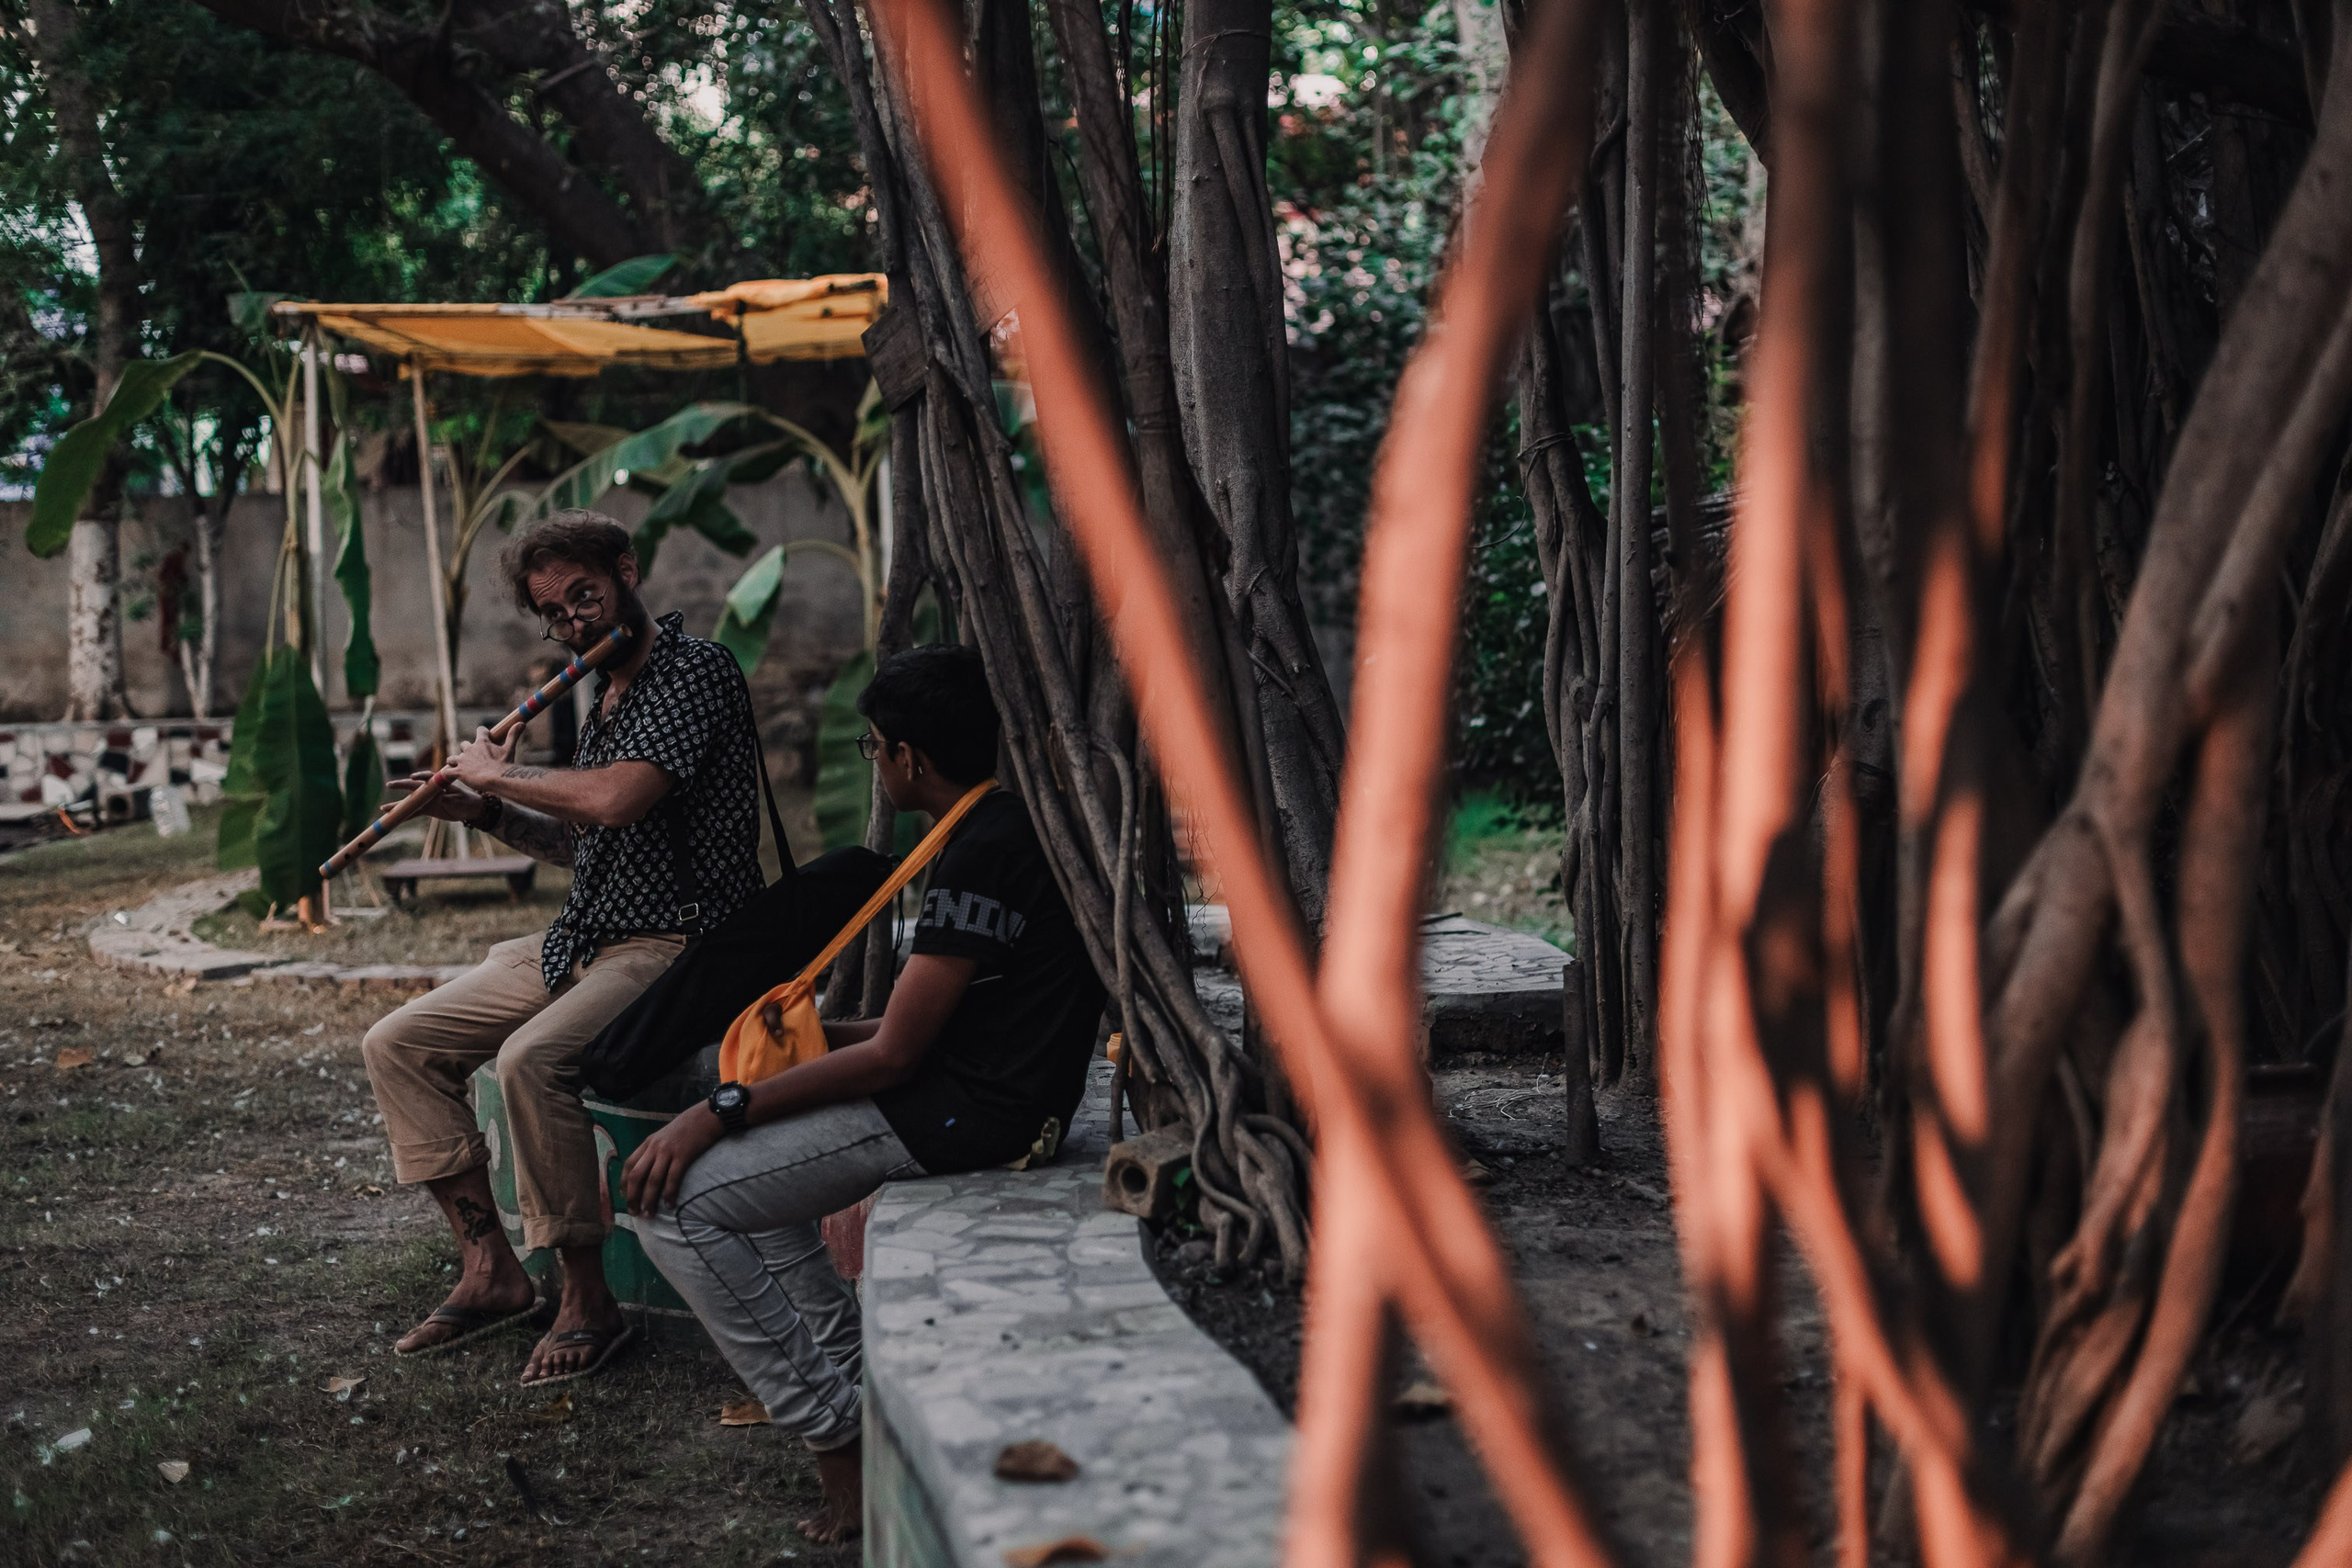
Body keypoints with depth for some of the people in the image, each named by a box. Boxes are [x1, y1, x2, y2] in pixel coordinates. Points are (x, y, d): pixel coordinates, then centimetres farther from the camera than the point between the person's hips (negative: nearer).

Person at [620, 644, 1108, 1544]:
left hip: (962, 1115, -11)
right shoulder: (1019, 821, 11)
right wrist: (821, 1035, 12)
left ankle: (838, 1439, -6)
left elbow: (892, 1056, -20)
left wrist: (719, 1113, -16)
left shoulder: (985, 852, -21)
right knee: (735, 1161, 25)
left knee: (674, 1200, -9)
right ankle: (856, 1382, 18)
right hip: (979, 1088, 11)